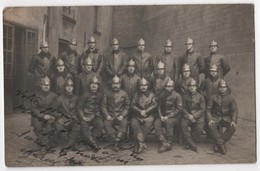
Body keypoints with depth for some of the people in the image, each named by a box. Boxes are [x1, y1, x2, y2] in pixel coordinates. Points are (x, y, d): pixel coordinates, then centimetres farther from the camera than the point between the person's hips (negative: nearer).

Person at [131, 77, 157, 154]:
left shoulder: (151, 94, 8)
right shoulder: (136, 94, 12)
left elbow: (154, 105, 0)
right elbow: (133, 105, 4)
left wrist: (146, 111, -11)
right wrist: (140, 111, -10)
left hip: (149, 115, -1)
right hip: (137, 115, 1)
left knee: (148, 124, -31)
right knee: (134, 123, -28)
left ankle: (139, 143, -26)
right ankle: (142, 143, -32)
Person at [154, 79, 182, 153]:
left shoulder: (177, 96, -4)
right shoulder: (162, 94, 10)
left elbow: (179, 109, -9)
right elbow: (159, 106, 11)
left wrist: (168, 116, -16)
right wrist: (161, 116, -7)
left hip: (174, 116, -4)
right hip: (163, 116, 4)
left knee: (168, 122, -35)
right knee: (156, 123, -24)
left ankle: (169, 143, -24)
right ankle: (164, 143, -29)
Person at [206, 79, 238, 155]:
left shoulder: (231, 98, 6)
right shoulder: (213, 97, 4)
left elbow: (234, 110, 2)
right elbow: (208, 109, 0)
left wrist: (233, 121, -14)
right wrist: (210, 119, -17)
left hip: (226, 117, 1)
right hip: (216, 117, -1)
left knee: (232, 127, -29)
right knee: (212, 126, -33)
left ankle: (218, 144, -23)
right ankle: (221, 144, -30)